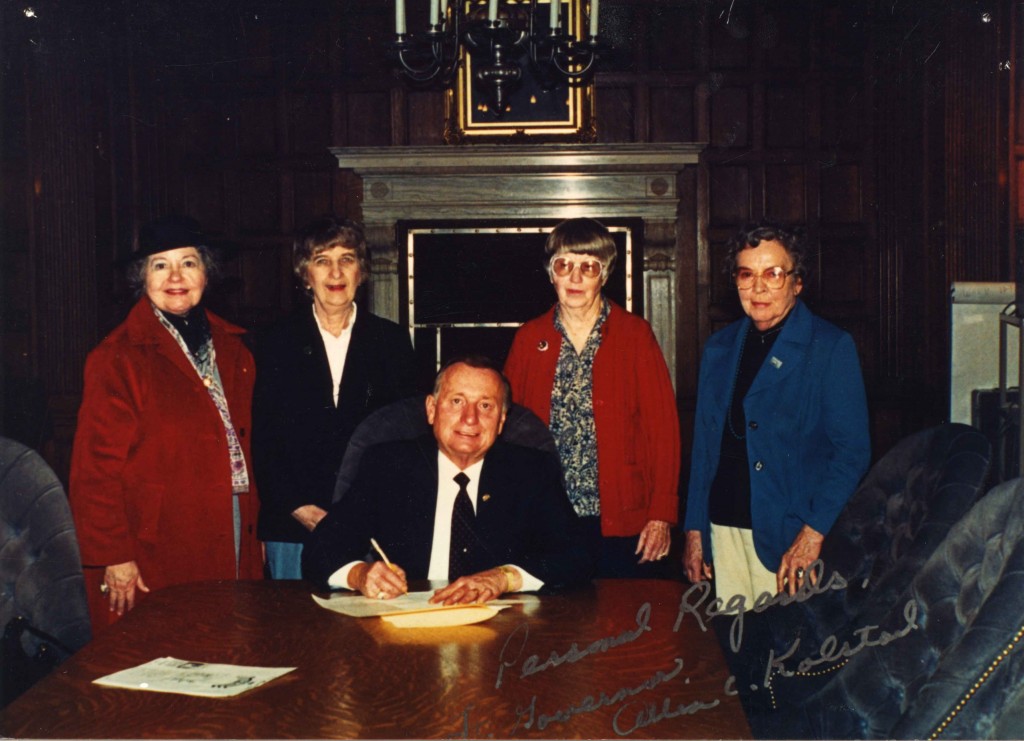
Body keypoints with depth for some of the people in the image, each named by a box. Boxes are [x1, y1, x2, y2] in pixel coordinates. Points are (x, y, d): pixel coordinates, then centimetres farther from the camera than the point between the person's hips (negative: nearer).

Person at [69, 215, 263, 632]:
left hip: (233, 548, 5)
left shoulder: (230, 348, 13)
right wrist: (114, 557, -13)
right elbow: (96, 468, -9)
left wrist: (254, 530, 12)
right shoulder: (118, 358, -6)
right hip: (155, 559, -5)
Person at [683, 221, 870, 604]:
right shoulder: (719, 348, 13)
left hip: (791, 531, -4)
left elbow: (852, 451, -7)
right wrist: (694, 530, 11)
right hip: (725, 529, 4)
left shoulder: (831, 348, -3)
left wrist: (814, 531, -15)